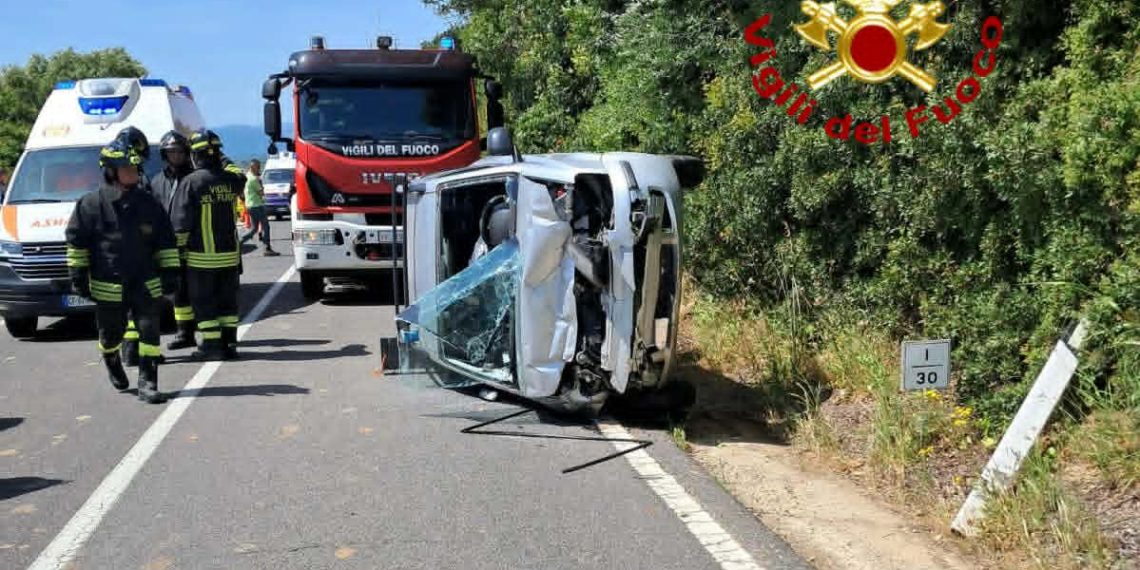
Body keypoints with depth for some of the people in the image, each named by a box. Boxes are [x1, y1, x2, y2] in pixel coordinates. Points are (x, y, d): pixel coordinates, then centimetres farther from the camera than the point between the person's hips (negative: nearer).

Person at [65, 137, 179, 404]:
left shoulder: (148, 204, 6)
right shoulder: (91, 204, -3)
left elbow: (165, 242, 11)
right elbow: (76, 241, 2)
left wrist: (169, 273, 6)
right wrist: (78, 275, -1)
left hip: (146, 284, 2)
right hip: (108, 285, -1)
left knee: (149, 332, -6)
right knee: (111, 334, 13)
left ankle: (147, 383, 1)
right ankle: (112, 361, 45)